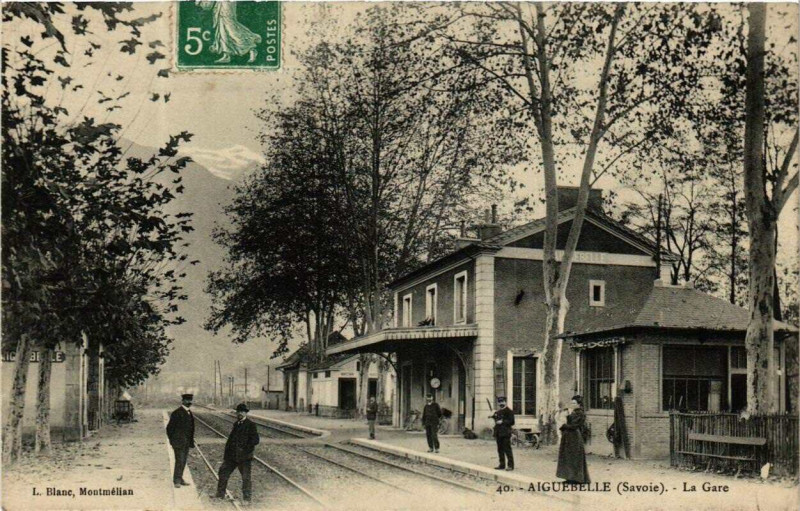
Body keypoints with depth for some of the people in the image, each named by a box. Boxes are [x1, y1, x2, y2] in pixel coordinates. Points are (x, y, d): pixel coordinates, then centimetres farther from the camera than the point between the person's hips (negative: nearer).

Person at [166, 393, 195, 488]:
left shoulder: (189, 413, 13)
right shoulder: (177, 413, -12)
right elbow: (169, 427, -10)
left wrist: (191, 441, 14)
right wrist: (172, 441, -9)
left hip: (186, 442, 8)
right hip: (179, 442, -8)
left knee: (183, 461, 11)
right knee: (179, 461, -8)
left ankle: (179, 479, 20)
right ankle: (176, 481, -1)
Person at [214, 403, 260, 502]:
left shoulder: (250, 425, -8)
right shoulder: (236, 424, 14)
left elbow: (256, 440, -14)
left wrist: (244, 448, -18)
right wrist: (226, 452, 12)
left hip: (244, 456, -7)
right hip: (232, 456, 7)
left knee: (246, 478, -1)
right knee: (223, 472, 11)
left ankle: (247, 498, 10)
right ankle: (220, 494, 25)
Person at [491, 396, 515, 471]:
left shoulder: (509, 411, -5)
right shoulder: (497, 412, 18)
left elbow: (512, 422, -12)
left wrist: (502, 422, -17)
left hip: (505, 434, -8)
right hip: (499, 434, 8)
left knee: (507, 449, -9)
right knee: (500, 450, 9)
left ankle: (510, 465, -6)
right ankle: (502, 465, 16)